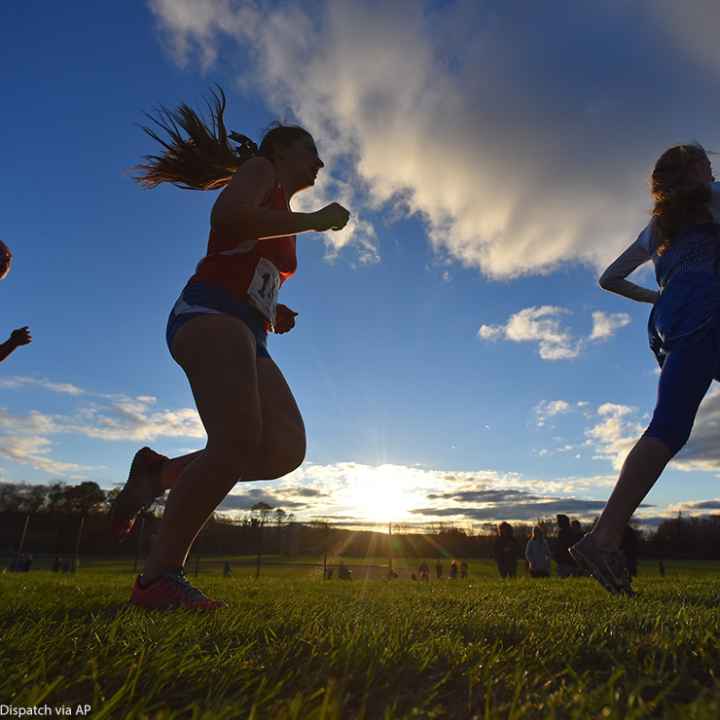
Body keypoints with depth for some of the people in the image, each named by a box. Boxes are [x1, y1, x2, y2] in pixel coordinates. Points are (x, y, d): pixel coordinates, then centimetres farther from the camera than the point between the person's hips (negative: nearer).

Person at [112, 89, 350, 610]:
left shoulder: (284, 227, 34)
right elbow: (227, 217, -12)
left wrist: (276, 317, 15)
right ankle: (158, 577, -11)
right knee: (238, 442, -25)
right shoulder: (260, 169, 12)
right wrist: (316, 220, -4)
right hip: (209, 315, -8)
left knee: (286, 450, -13)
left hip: (247, 339, 8)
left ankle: (160, 472, 2)